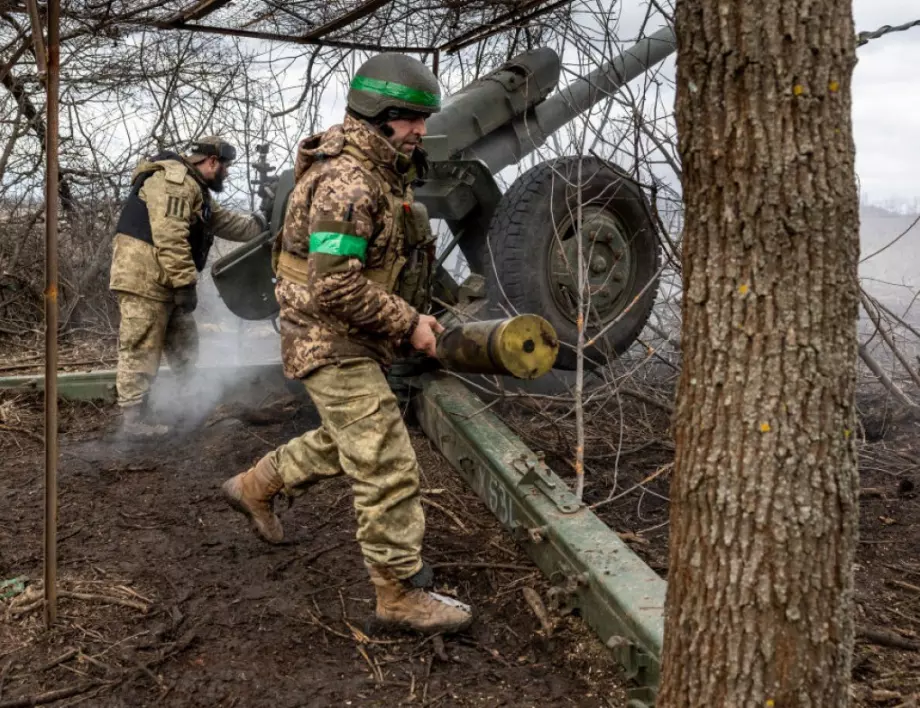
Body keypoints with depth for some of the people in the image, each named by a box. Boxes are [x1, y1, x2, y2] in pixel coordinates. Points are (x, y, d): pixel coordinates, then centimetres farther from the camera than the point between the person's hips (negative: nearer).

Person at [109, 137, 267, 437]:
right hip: (144, 274, -11)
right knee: (141, 350, -6)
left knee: (184, 343, 17)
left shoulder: (195, 189, 20)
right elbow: (170, 237, -24)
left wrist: (261, 225, 30)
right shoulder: (174, 179, -15)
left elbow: (225, 221, 30)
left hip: (163, 279, 11)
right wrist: (185, 283, -25)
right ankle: (134, 420, -1)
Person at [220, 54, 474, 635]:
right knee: (388, 469, -7)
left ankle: (255, 487, 42)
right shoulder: (348, 182, -23)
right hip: (332, 343, -10)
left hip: (356, 341, 10)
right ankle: (403, 595, 4)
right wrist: (408, 324, -20)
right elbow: (335, 287, -28)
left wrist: (414, 315, 14)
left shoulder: (384, 171, 11)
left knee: (347, 443, 25)